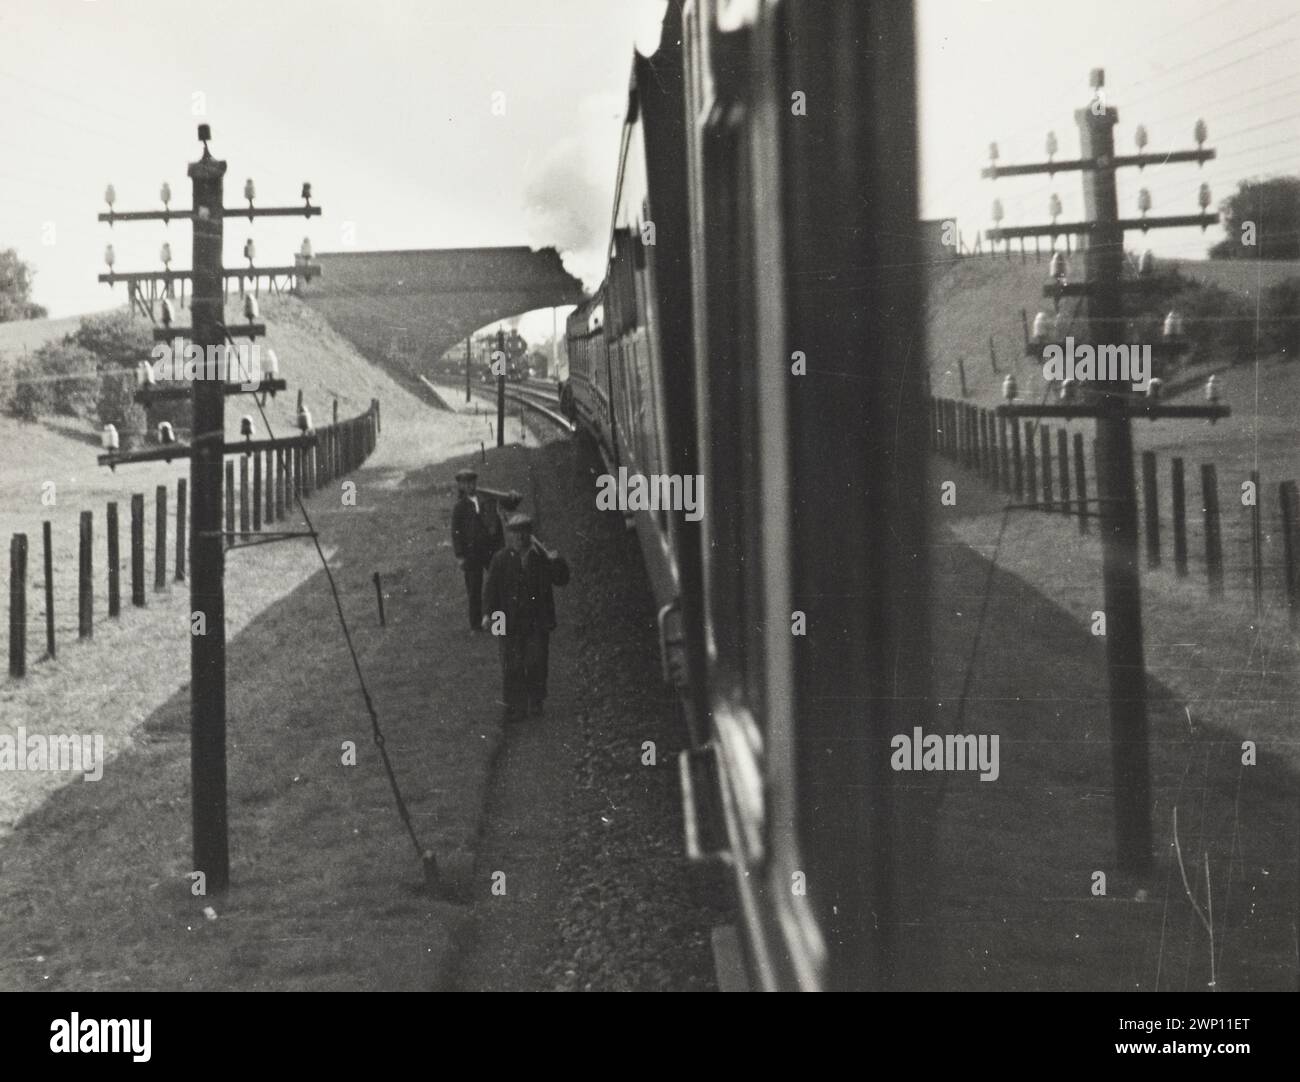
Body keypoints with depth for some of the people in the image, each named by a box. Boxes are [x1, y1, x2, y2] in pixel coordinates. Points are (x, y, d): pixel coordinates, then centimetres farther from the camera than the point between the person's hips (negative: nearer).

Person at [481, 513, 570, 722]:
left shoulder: (542, 557, -2)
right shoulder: (501, 559, -1)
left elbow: (561, 580, -4)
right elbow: (491, 587, 2)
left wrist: (556, 562, -21)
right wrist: (488, 613, -6)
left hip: (538, 621, 0)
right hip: (511, 621, 0)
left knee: (537, 663, 3)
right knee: (512, 665, 3)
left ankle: (535, 701, 22)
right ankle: (515, 706, 13)